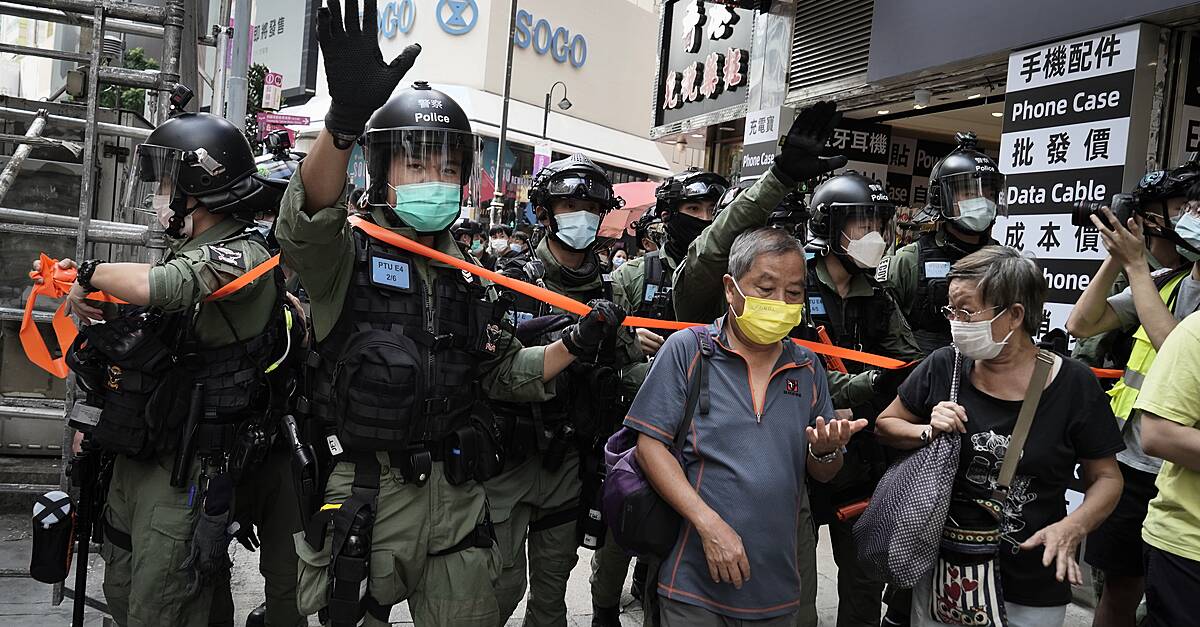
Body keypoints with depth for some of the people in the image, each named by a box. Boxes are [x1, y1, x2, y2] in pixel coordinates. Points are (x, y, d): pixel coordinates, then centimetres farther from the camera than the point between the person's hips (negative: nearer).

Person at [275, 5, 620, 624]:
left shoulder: (466, 275, 11)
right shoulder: (348, 253, -6)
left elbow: (507, 371, 20)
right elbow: (308, 221, -31)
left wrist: (576, 342, 2)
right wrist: (344, 120, -49)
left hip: (456, 498, 5)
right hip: (363, 496, -4)